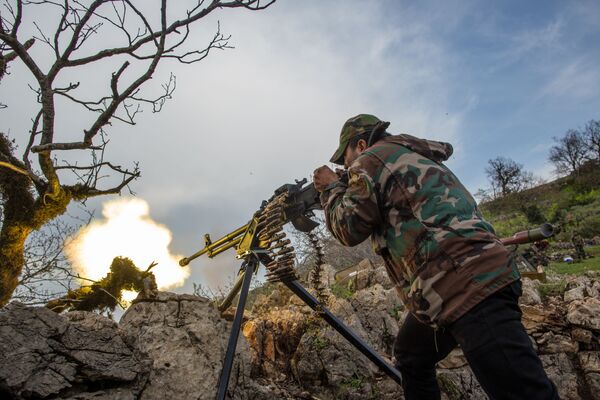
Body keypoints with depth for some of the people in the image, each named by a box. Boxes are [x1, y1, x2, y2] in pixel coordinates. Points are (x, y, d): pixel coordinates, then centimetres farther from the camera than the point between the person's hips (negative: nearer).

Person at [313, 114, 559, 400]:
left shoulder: (372, 157, -1)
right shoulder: (413, 156, 26)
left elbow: (350, 228, -3)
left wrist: (331, 188, 12)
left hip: (468, 285, -11)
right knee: (409, 358, 24)